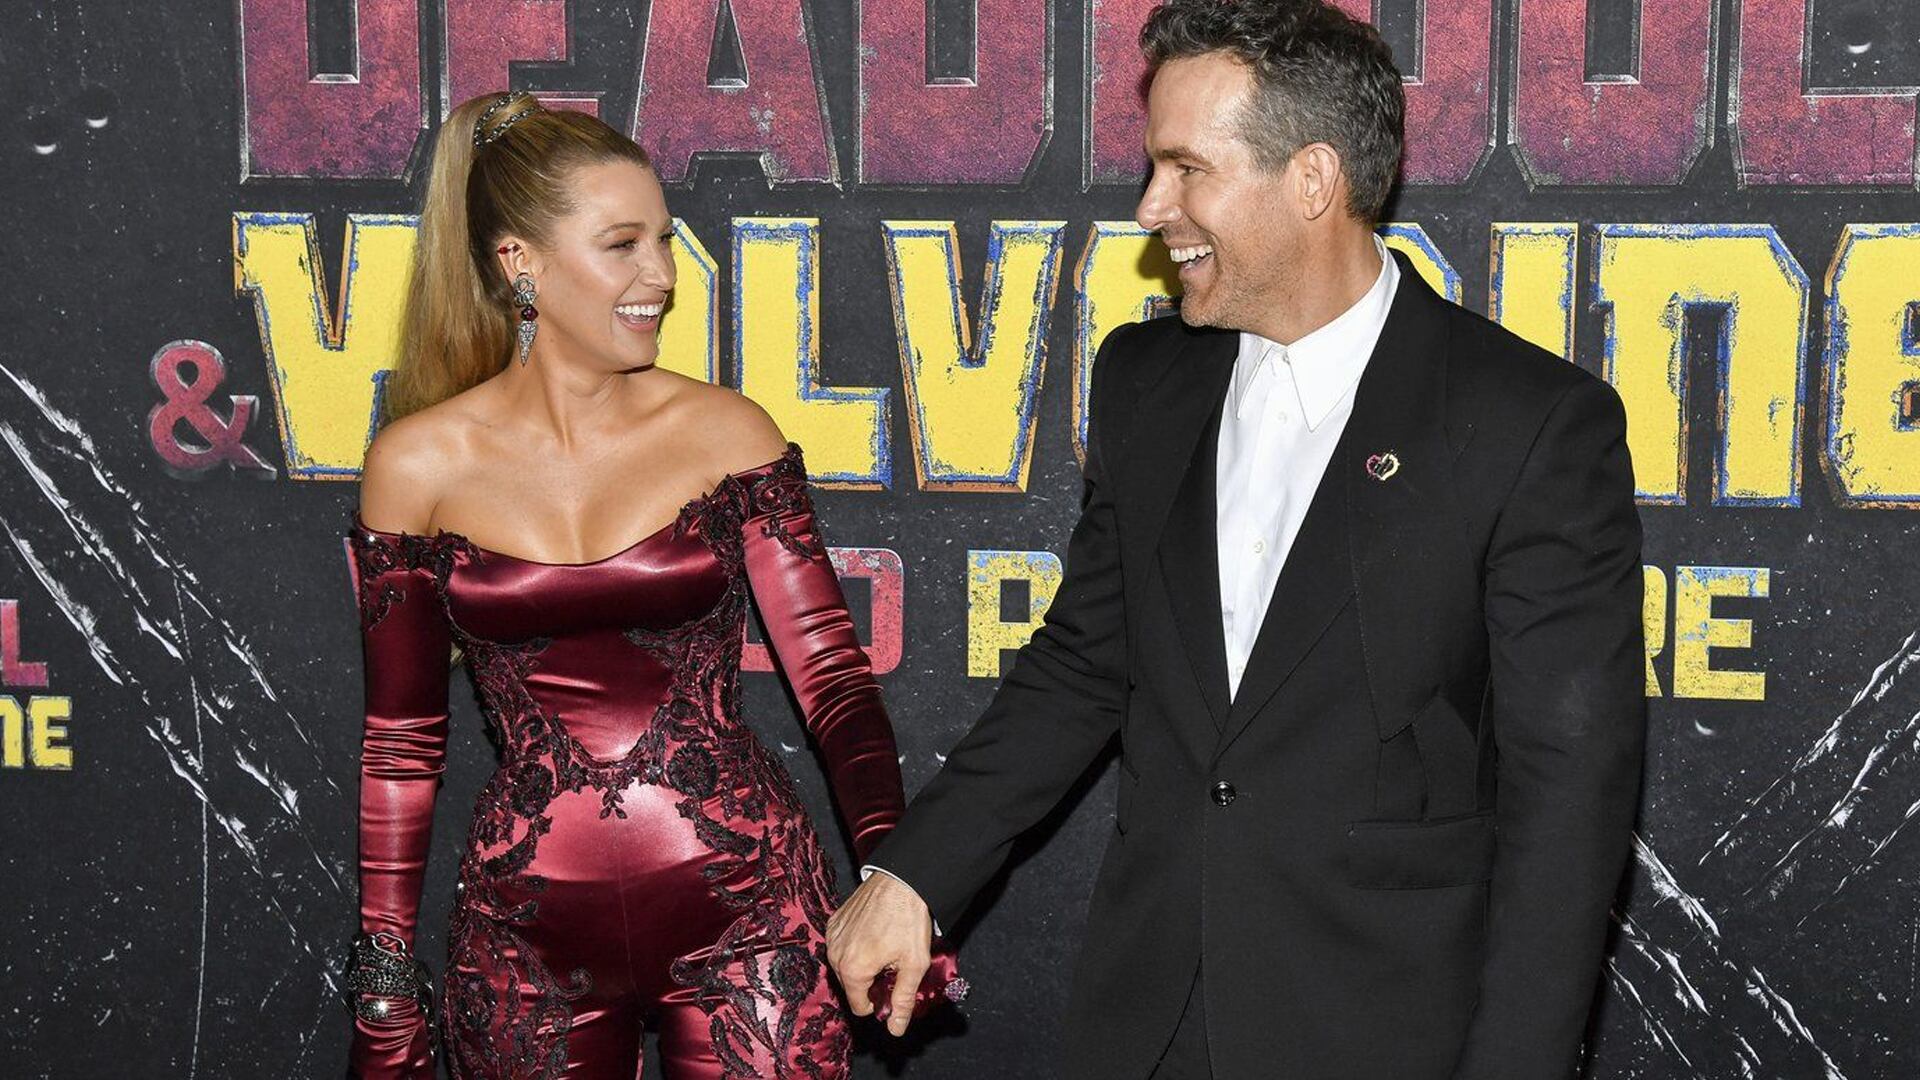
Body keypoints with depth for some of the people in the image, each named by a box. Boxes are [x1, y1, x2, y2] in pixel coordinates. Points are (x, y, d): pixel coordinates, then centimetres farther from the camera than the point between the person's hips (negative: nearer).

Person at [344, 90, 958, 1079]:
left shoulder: (725, 433, -2)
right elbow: (402, 735, 5)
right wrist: (385, 971, 6)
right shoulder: (419, 463, -1)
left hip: (743, 899, 0)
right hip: (528, 937, 0)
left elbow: (831, 672, -4)